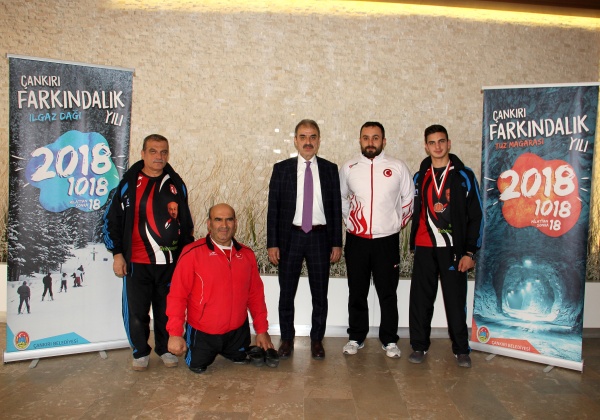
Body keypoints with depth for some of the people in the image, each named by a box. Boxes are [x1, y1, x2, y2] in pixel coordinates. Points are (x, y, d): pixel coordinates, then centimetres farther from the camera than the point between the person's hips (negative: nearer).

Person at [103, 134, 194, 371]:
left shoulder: (176, 184, 9)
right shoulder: (129, 183, 1)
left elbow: (186, 222, 17)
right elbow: (111, 220, 3)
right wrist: (117, 253, -2)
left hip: (170, 262, 2)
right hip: (137, 263, -2)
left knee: (167, 310, 10)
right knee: (136, 311, 3)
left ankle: (165, 349, 29)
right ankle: (140, 352, 24)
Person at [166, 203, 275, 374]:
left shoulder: (247, 255, -1)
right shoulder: (192, 253, -16)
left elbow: (256, 294, 5)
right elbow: (177, 295, -14)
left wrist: (261, 330, 6)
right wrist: (175, 334, -16)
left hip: (237, 332, 4)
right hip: (202, 333, -4)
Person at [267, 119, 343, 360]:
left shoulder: (330, 169, 4)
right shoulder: (281, 169, 2)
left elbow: (336, 207, 4)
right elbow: (273, 208, 0)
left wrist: (337, 243, 0)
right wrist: (272, 243, -5)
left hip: (320, 237, 1)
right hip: (290, 236, 0)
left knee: (320, 293, 9)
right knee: (286, 293, 8)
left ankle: (317, 339, 25)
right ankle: (287, 339, 25)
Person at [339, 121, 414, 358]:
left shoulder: (398, 167, 0)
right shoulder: (348, 168, 4)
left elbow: (408, 199, 9)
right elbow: (340, 198, 17)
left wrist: (399, 223, 9)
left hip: (387, 240, -1)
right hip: (356, 240, 2)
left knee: (388, 293, 6)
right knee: (357, 293, 10)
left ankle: (389, 340, 21)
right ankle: (356, 338, 24)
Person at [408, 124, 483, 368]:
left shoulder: (464, 176, 1)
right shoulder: (419, 177, 10)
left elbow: (476, 216, -1)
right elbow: (415, 213, 12)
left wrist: (469, 252, -7)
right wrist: (413, 245, 6)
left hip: (453, 249, -2)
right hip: (424, 249, 2)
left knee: (456, 300, 4)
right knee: (420, 299, 5)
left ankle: (461, 350, 19)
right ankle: (419, 346, 19)